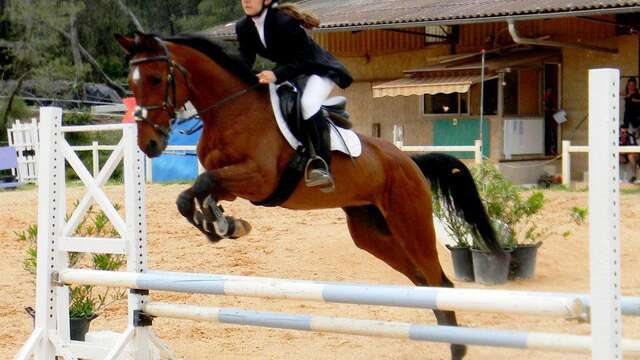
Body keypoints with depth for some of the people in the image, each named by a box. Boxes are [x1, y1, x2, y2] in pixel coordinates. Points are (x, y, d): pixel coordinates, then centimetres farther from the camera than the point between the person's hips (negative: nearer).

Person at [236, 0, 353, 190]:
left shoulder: (284, 21, -29)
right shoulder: (243, 28, -7)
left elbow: (303, 59, -28)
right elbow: (244, 63, 0)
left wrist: (276, 75, -40)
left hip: (316, 69, -8)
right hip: (287, 73, 9)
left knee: (308, 103, -34)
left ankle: (321, 165, -33)